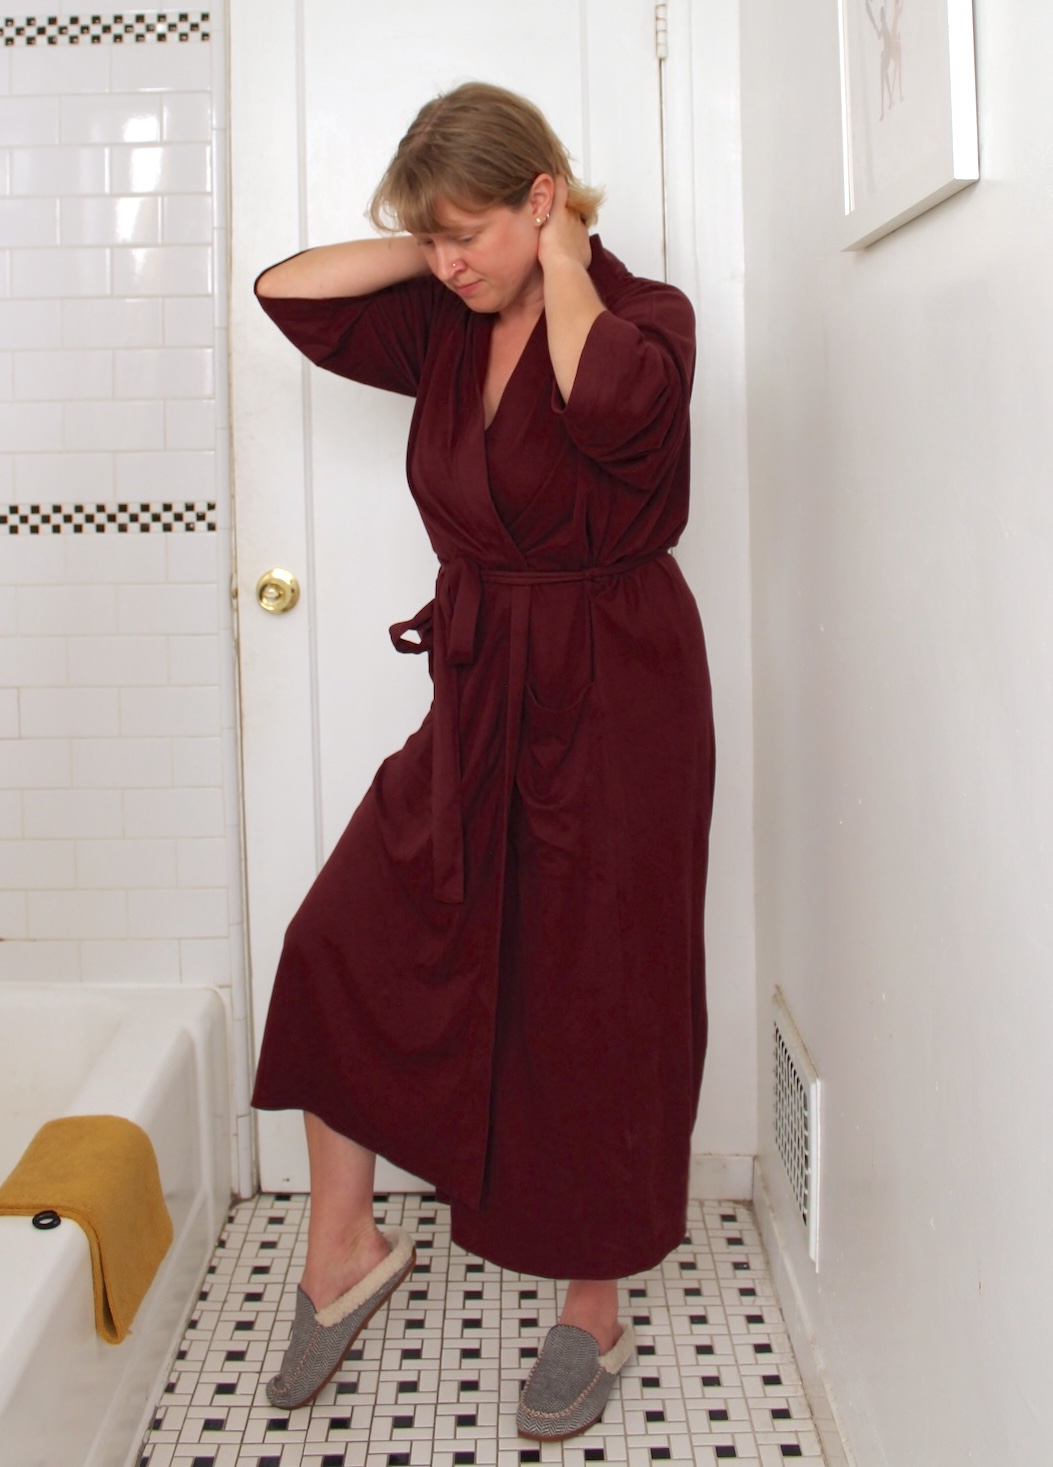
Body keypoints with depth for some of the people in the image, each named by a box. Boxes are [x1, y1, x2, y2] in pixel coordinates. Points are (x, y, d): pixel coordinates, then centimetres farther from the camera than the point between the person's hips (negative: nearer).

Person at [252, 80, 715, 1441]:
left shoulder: (644, 313, -9)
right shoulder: (448, 330, 9)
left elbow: (610, 401, -32)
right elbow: (288, 289, 8)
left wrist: (560, 261, -15)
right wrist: (441, 249, 2)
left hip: (609, 707, -6)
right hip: (478, 696, 6)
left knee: (593, 1004, 4)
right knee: (340, 947, 1)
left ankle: (594, 1317, 24)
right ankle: (342, 1251, 21)